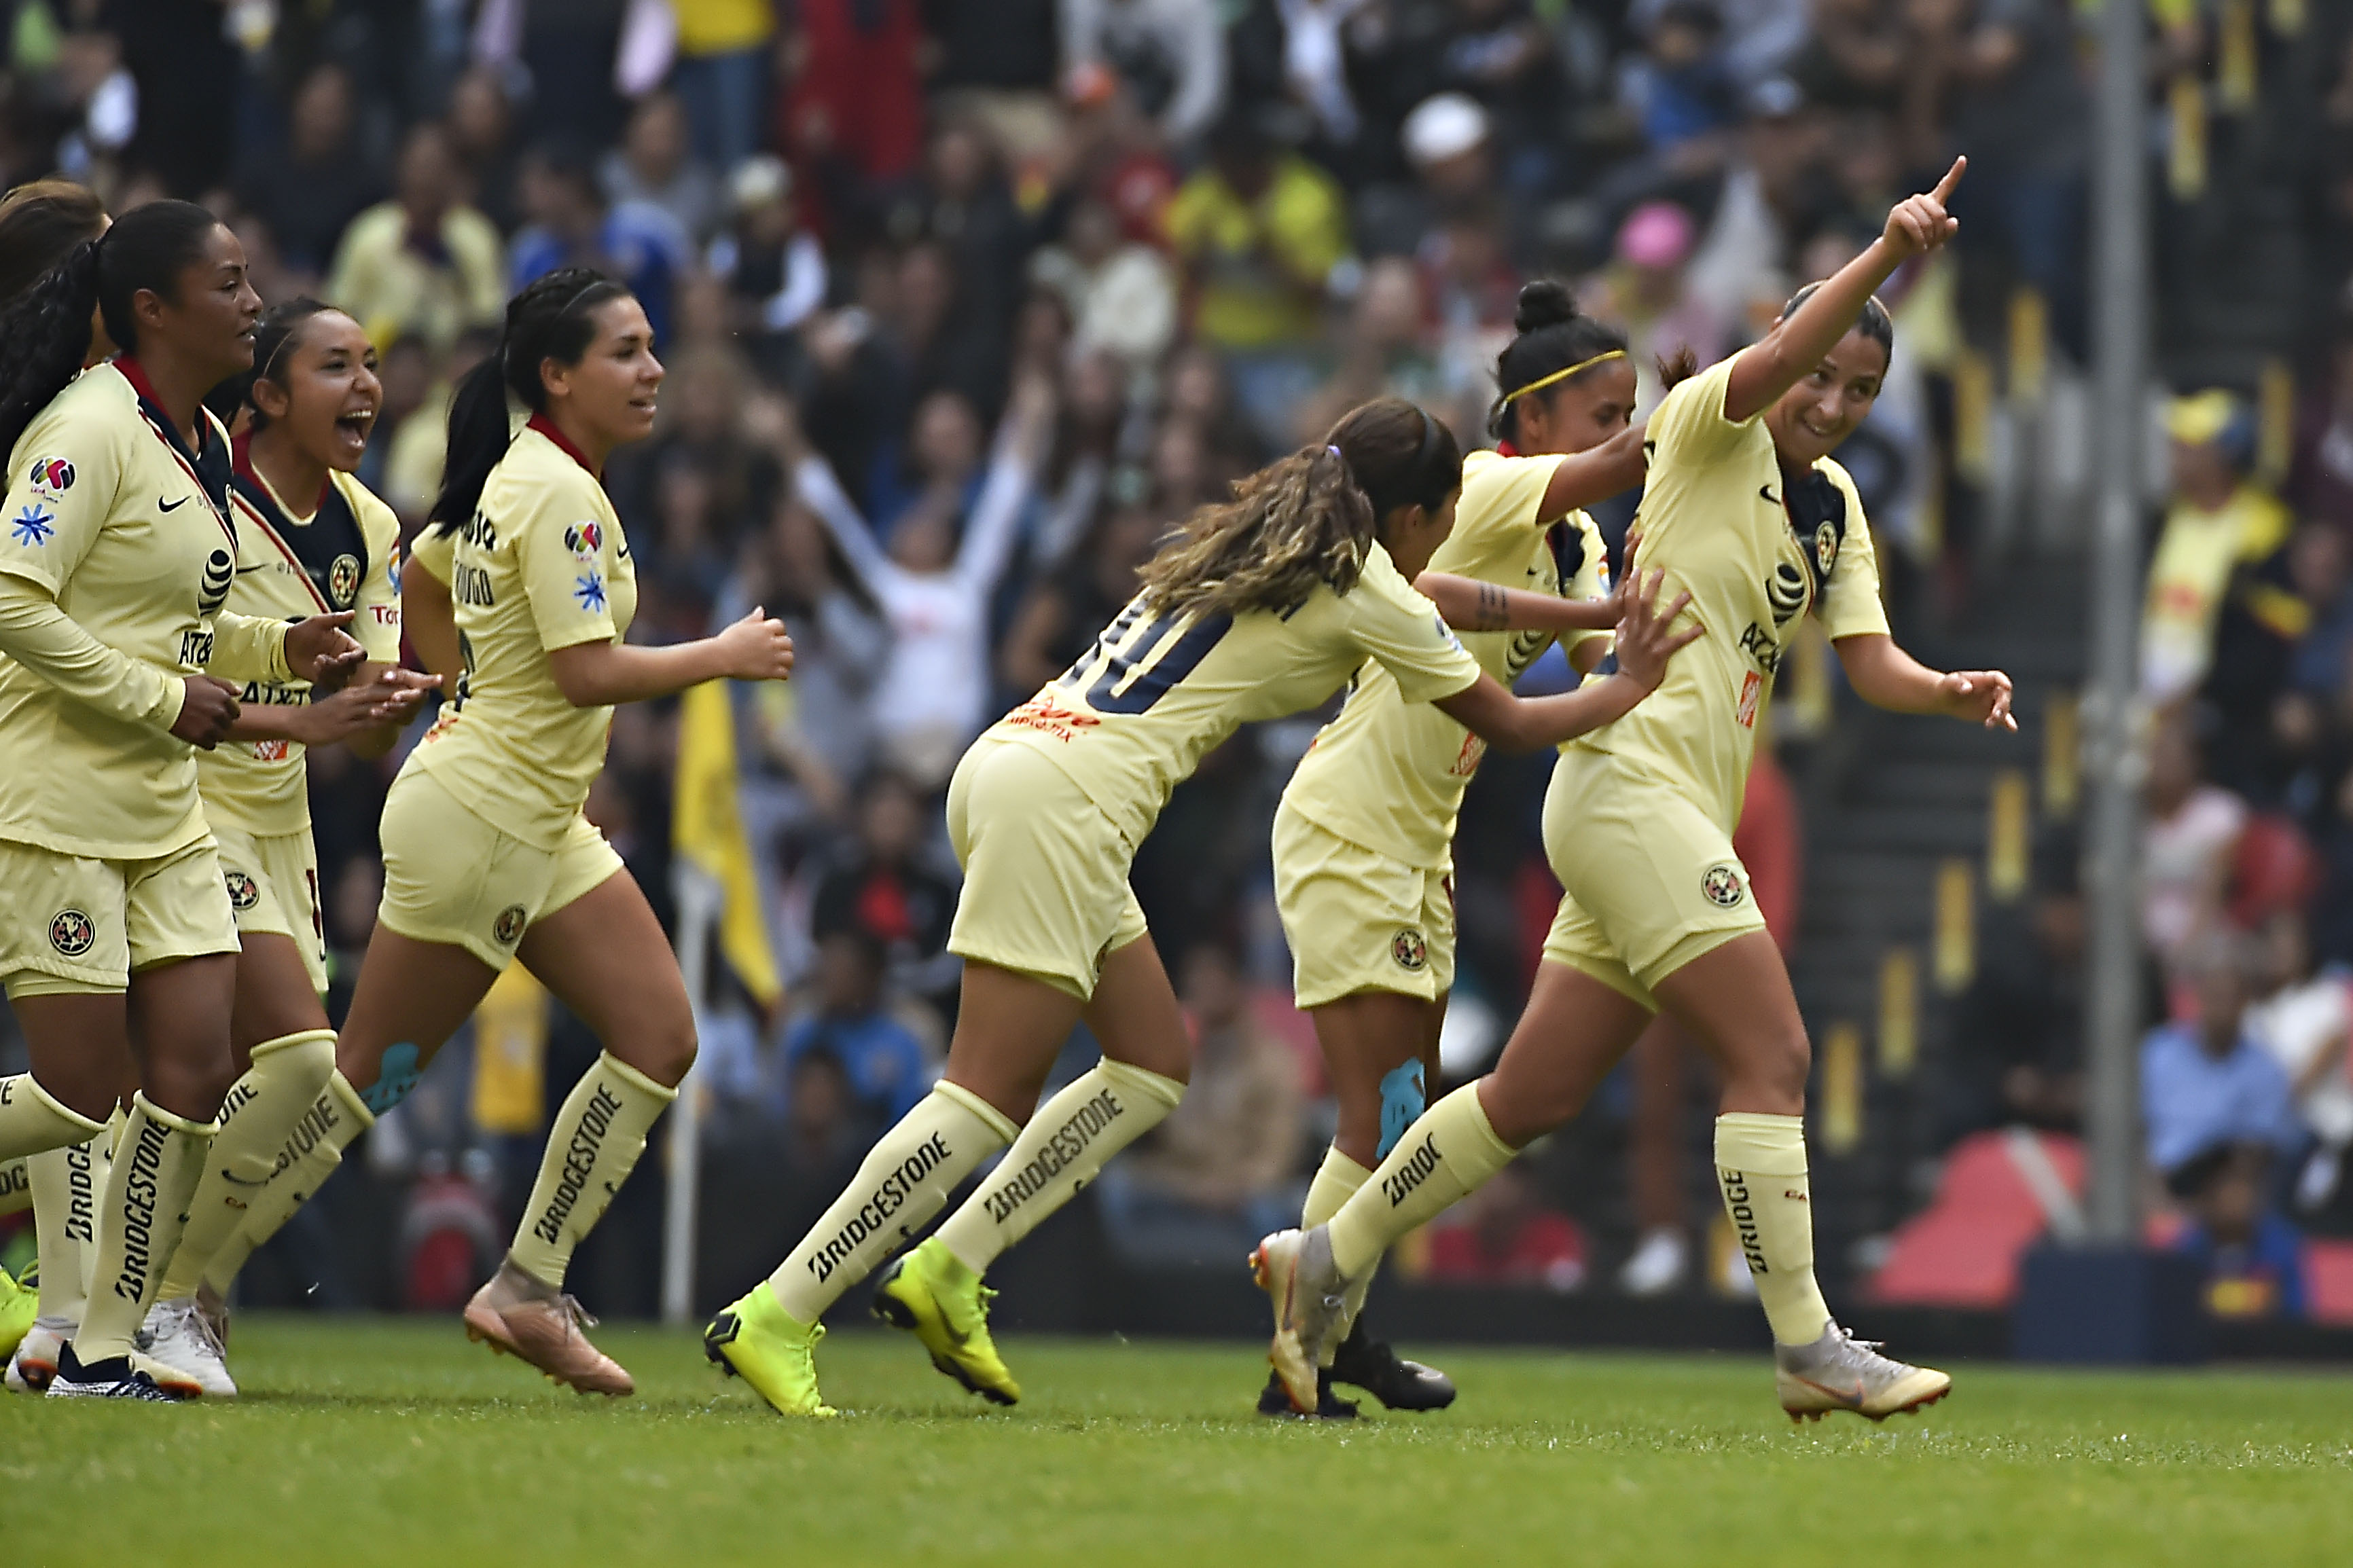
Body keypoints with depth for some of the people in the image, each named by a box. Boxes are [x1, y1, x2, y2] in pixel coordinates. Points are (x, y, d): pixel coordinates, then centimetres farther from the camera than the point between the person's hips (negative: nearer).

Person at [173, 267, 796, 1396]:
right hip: (478, 822, -10)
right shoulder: (559, 494, -19)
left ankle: (527, 1291, 4)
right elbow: (590, 672, -25)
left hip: (541, 826, 10)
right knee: (367, 1074, -2)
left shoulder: (517, 477, 10)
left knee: (659, 1038, 3)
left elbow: (416, 594, 23)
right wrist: (723, 656, -14)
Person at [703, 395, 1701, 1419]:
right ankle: (775, 1319, -14)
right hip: (1063, 803, -10)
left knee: (1156, 1063, 14)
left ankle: (945, 1272, 8)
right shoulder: (1366, 594, -2)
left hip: (1011, 764, 10)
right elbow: (1509, 723, 12)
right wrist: (1627, 687, 27)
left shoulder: (1256, 537, 21)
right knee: (989, 1098, -11)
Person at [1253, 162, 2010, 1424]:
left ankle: (1326, 1262, 21)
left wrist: (1949, 693, -10)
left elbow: (1869, 659, 10)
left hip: (1682, 819, 9)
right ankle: (1808, 1349, -13)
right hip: (1631, 784, -9)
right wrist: (1885, 255, -36)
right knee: (1772, 1058, -15)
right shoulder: (1710, 427, -4)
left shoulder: (1836, 510, 18)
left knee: (1533, 1097, 11)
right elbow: (1780, 355, -25)